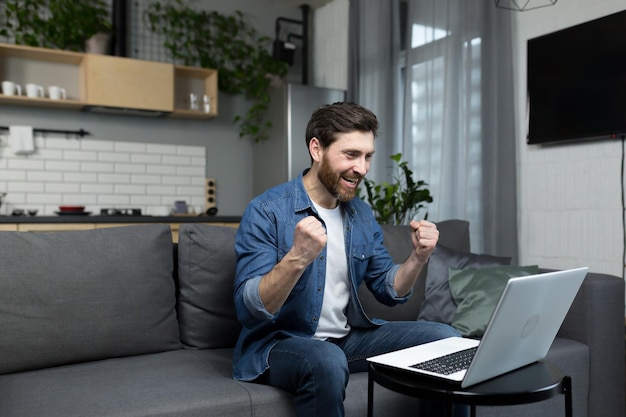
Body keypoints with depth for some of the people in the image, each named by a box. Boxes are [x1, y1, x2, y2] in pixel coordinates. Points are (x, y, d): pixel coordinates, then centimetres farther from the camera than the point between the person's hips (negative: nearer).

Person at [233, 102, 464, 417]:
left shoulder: (361, 214, 5)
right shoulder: (266, 211, -15)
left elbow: (389, 290, 9)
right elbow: (248, 310, -22)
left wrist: (418, 257, -11)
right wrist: (296, 259, -39)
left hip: (348, 337, 7)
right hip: (277, 342, -6)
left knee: (445, 340, -3)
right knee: (326, 360, -38)